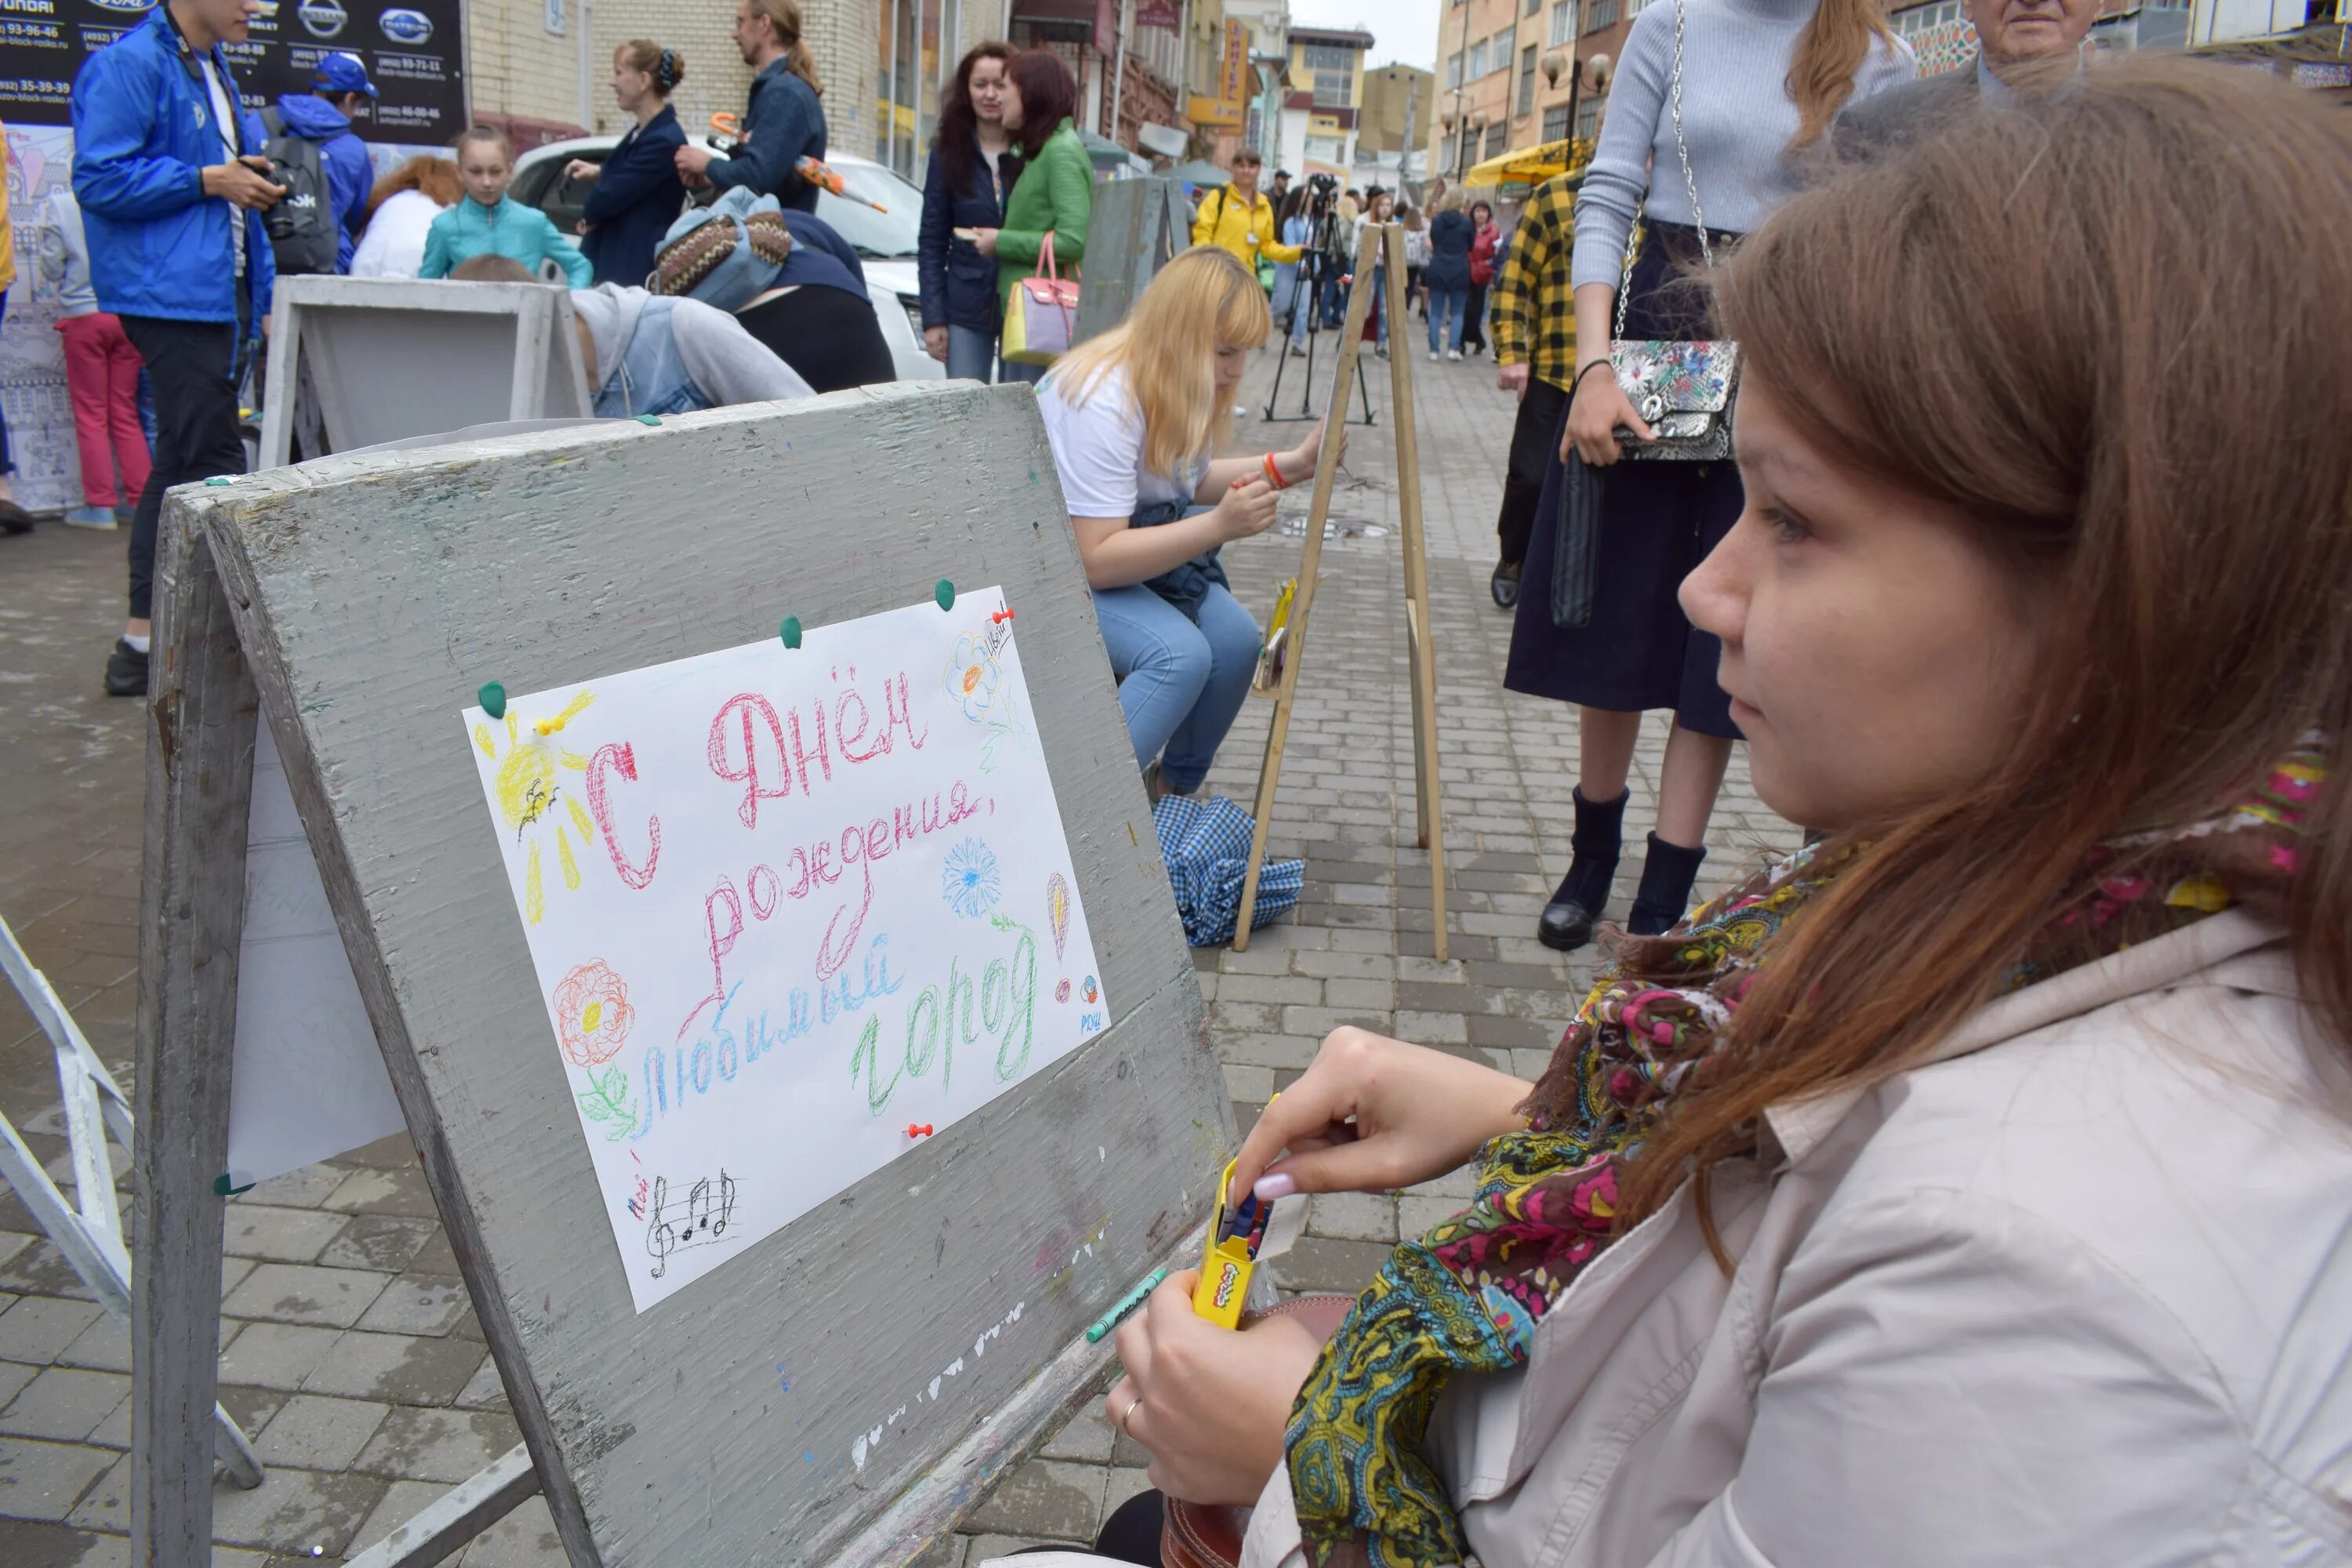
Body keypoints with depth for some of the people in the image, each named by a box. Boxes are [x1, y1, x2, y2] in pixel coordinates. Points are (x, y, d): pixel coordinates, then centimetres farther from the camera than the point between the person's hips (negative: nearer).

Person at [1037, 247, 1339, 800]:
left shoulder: (1183, 381, -3)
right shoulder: (1103, 401, -29)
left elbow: (1187, 481, 14)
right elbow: (1095, 561, -31)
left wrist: (1292, 465, 1)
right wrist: (1219, 526, -36)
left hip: (1134, 538, 8)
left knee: (1235, 640, -12)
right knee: (1180, 655, -29)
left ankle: (1174, 787, 10)